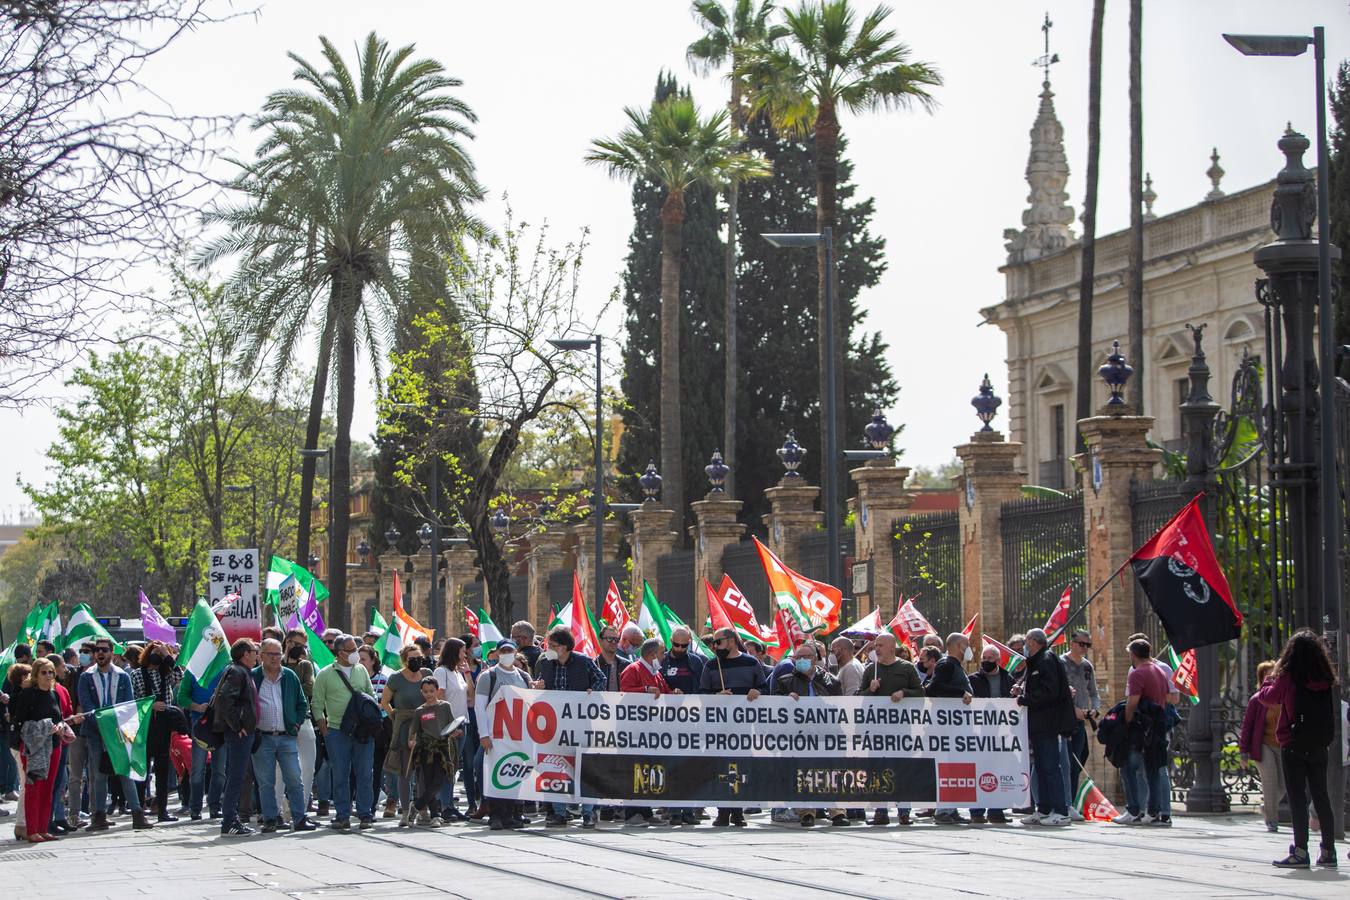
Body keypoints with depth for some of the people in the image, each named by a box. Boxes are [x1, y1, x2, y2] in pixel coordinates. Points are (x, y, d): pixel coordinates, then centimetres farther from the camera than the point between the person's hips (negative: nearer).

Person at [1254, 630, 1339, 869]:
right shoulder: (1326, 679, 0)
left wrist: (1269, 681, 16)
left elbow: (1269, 698, 1)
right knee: (1321, 796, 12)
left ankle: (1300, 851, -8)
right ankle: (1329, 851, 15)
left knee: (1297, 798, -3)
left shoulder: (1288, 677, -12)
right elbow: (1333, 708, 9)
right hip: (1319, 747, 4)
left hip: (1293, 747, -4)